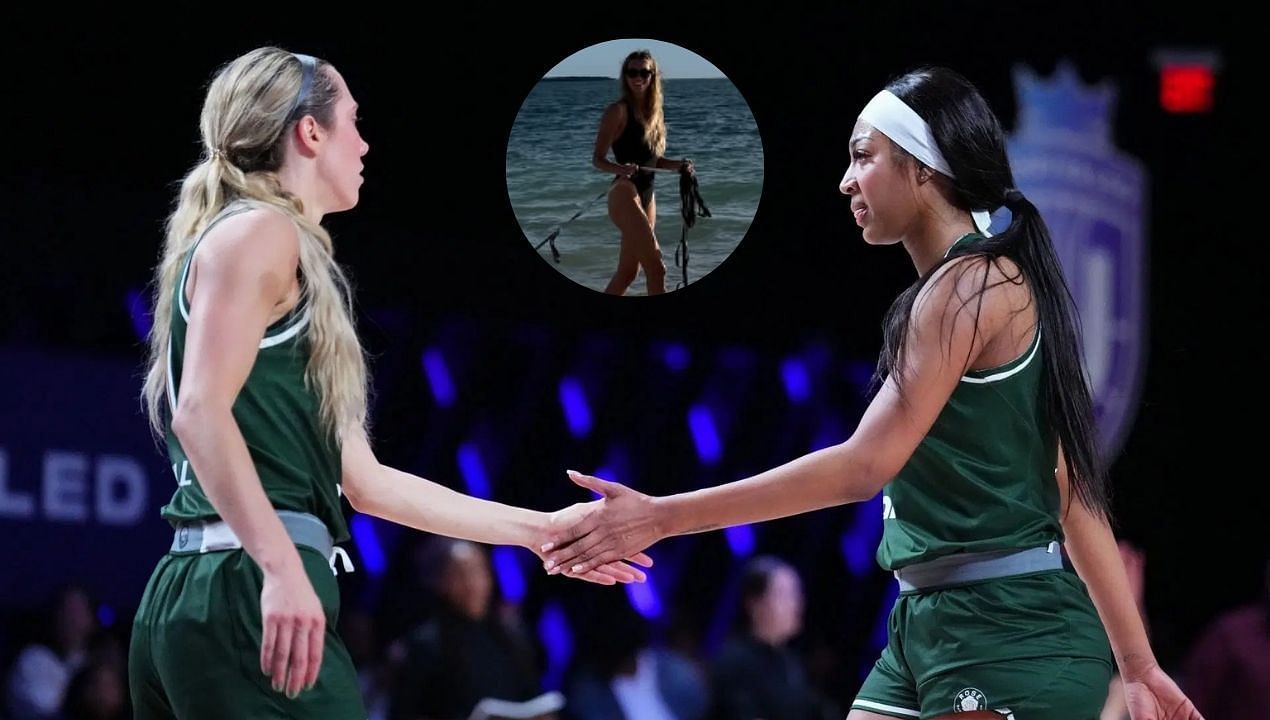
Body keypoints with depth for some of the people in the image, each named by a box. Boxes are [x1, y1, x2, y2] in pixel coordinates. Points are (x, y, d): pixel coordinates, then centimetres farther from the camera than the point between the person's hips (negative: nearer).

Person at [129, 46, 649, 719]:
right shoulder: (258, 233, -2)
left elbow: (364, 481, 25)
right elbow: (201, 411, -17)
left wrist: (539, 528, 28)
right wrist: (284, 570, -27)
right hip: (245, 593, -10)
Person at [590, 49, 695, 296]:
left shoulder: (653, 112, 14)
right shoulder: (618, 111, -8)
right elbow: (598, 159, -11)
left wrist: (677, 165, 4)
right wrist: (621, 169, -30)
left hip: (646, 196, 8)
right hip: (625, 194, -8)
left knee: (628, 271, 10)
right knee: (655, 266, -13)